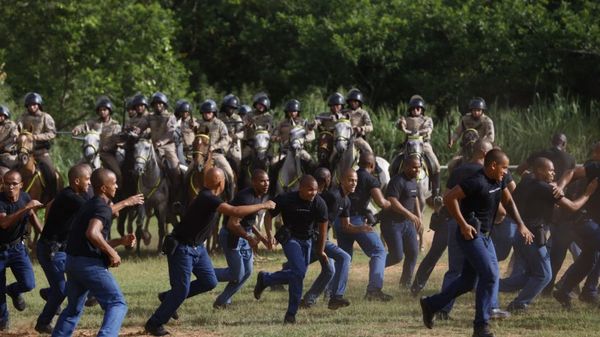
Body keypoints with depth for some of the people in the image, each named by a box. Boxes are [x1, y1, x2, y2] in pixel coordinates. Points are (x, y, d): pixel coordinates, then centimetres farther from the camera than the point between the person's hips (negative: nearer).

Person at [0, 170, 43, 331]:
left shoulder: (25, 197, -7)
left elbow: (32, 216, 14)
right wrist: (26, 208, -44)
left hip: (17, 247, 3)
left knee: (28, 284, -10)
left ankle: (13, 291, 26)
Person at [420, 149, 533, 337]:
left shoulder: (498, 181, 7)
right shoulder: (477, 182, -21)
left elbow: (508, 201, 20)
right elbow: (450, 198, -24)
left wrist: (521, 225, 10)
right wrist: (463, 225, -23)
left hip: (485, 235, 10)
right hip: (471, 235, -10)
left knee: (468, 281, 13)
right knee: (490, 275, -14)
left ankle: (431, 305, 28)